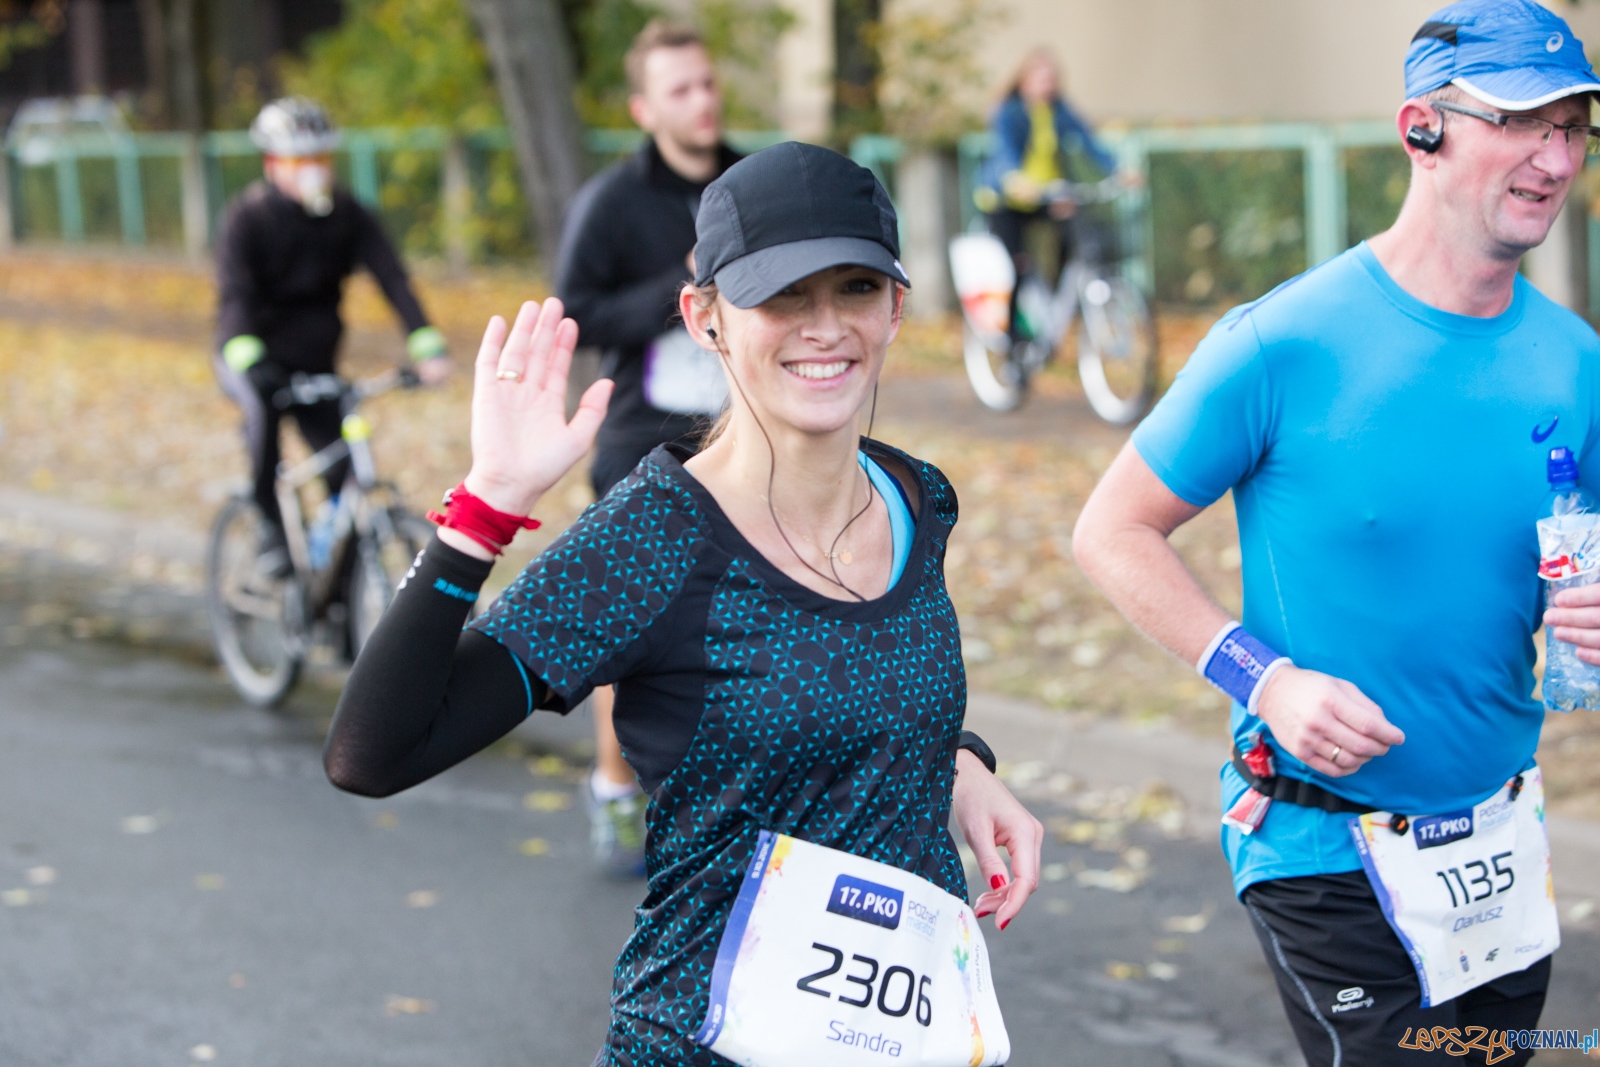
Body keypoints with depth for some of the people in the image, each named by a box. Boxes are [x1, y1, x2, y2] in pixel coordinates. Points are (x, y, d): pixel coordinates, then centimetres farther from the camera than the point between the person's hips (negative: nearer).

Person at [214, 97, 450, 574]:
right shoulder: (246, 216, -15)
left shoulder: (347, 213, -6)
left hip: (314, 363, 3)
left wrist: (426, 343, -31)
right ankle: (271, 526, -22)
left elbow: (390, 275, -16)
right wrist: (247, 357, -45)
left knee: (345, 471, -8)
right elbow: (235, 293, -27)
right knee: (263, 401, -37)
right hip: (253, 360, -3)